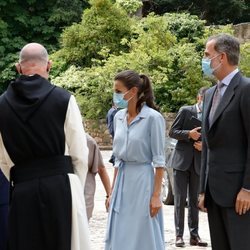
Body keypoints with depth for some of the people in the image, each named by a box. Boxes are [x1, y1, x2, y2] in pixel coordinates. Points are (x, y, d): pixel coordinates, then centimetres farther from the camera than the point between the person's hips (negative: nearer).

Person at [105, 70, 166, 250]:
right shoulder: (119, 117, 8)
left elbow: (159, 160, -11)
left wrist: (156, 195, -14)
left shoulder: (153, 118, -12)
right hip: (122, 181, 7)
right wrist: (112, 191, 15)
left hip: (142, 180, -7)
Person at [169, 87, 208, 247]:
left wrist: (204, 146, -10)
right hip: (182, 161, -3)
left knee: (194, 201, 8)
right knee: (180, 200, -1)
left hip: (198, 163, 3)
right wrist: (189, 134, -19)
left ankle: (194, 235, 11)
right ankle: (179, 235, 1)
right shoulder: (185, 111, -2)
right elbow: (172, 132, -3)